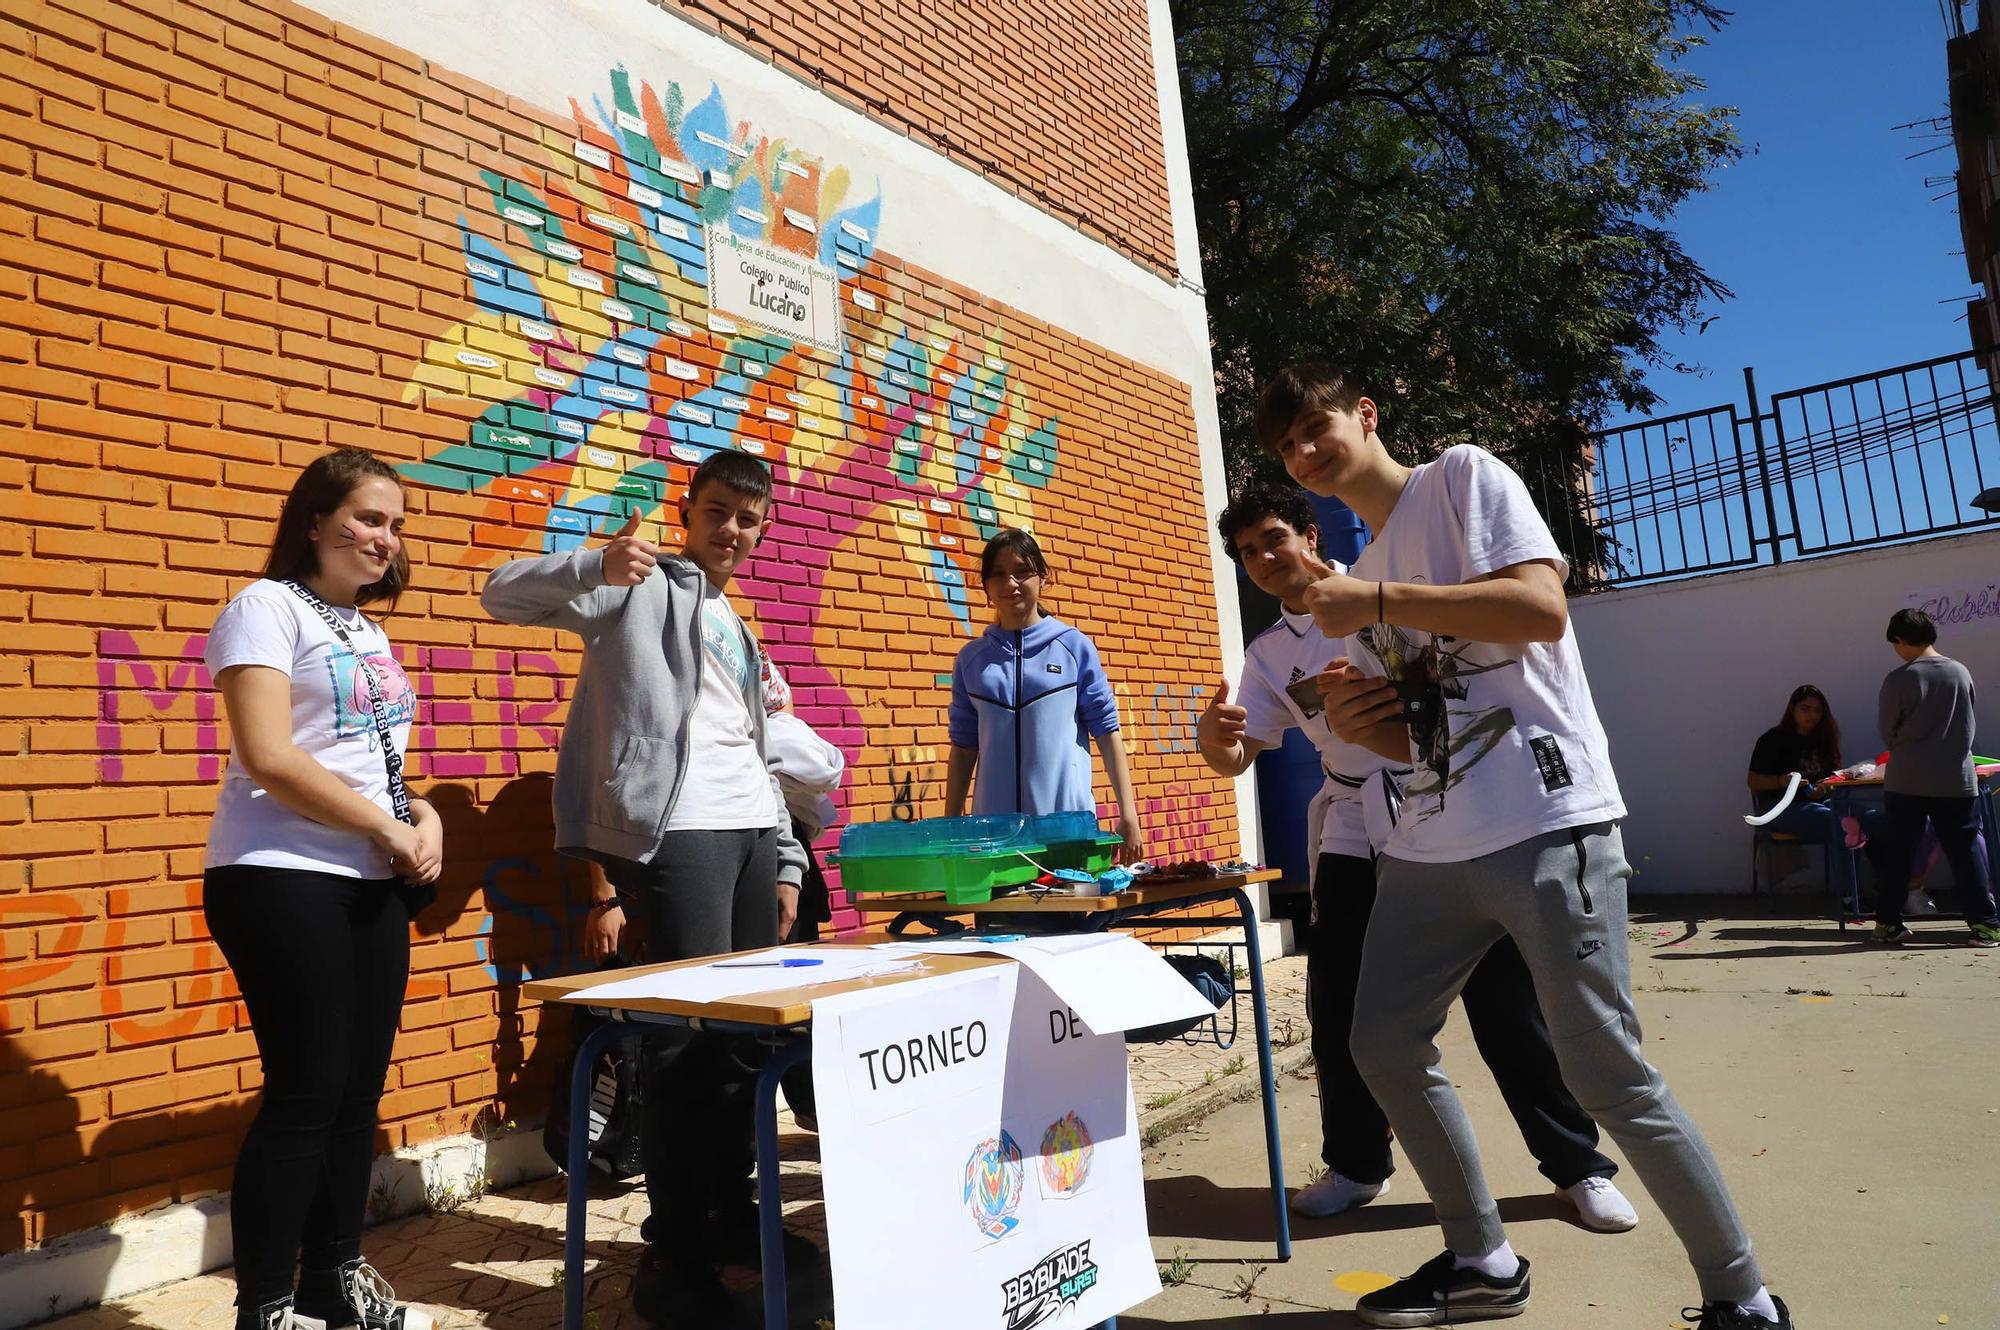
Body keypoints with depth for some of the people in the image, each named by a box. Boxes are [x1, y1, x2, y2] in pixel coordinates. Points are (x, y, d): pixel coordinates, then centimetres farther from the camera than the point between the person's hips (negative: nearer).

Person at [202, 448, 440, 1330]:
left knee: (359, 1088, 11)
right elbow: (268, 758, -18)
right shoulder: (267, 607, -7)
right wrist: (389, 828, -14)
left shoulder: (366, 628, 17)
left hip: (369, 885, 8)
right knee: (306, 1092, -5)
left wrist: (424, 815, 1)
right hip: (283, 882, -8)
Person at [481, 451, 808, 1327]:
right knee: (691, 1031, -9)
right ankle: (672, 1254, 1)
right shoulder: (641, 584, 5)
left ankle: (731, 1211, 25)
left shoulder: (737, 631, 27)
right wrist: (596, 567, -28)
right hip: (674, 829, -7)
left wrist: (787, 858, 20)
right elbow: (504, 596, -9)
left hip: (751, 829, 8)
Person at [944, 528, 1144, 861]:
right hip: (993, 826, 2)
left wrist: (1128, 815, -2)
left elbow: (1107, 733, 2)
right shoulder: (970, 659, 8)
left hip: (1068, 823, -1)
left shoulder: (1075, 647, 2)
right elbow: (964, 748, 11)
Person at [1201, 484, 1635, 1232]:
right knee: (1340, 1009, 3)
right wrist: (1211, 734, -20)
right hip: (1355, 842, 4)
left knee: (1507, 1000, 0)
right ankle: (1356, 1163, 23)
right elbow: (1236, 758, 6)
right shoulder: (1268, 656, 11)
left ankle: (1577, 1165, 17)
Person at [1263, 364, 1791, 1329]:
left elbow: (1542, 606, -17)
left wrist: (1379, 602, -15)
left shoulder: (1463, 475, -1)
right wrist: (1359, 725, 0)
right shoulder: (1365, 574, 19)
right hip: (1429, 847, 8)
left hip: (1547, 828, -8)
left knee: (1608, 1077, -6)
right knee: (1385, 1048, 9)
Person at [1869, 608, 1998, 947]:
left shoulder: (1898, 679, -11)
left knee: (1896, 853, 6)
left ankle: (1887, 923, 9)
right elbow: (1969, 725, 12)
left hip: (1906, 782, -3)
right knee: (1967, 850, 9)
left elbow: (1887, 732, -2)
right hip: (1957, 780, 3)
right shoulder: (1961, 672, 1)